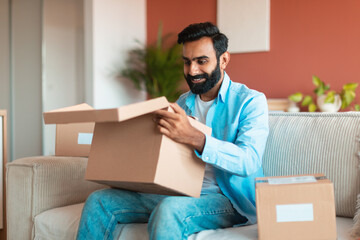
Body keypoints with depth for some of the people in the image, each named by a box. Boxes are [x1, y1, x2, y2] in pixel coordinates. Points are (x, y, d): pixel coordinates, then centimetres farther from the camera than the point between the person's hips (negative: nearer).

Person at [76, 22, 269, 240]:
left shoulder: (250, 101, -5)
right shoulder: (183, 102, 16)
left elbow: (249, 161, -21)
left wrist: (193, 138, -35)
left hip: (224, 199, -6)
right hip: (177, 192, 7)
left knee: (169, 209, -38)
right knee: (99, 201, -8)